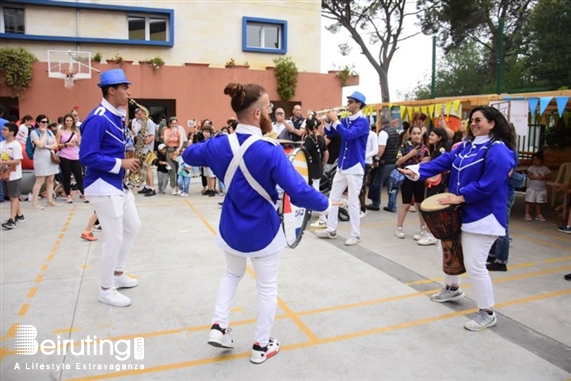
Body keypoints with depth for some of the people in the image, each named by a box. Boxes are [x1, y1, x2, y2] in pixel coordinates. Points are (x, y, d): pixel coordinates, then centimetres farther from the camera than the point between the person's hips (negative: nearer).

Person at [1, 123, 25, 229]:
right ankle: (19, 215, 26)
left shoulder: (16, 145, -15)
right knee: (12, 197, 14)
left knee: (14, 197, -3)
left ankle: (12, 220, -5)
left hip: (14, 176, -8)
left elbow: (17, 161, -21)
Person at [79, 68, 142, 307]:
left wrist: (130, 158, 0)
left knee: (133, 227, 19)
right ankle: (106, 290, 16)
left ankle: (118, 274, 35)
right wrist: (120, 163, -20)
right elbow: (87, 157, -23)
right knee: (114, 238, -2)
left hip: (119, 184, 10)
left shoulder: (118, 116, 9)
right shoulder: (98, 119, -19)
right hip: (103, 186, -10)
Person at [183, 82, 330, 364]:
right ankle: (261, 346, 29)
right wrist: (324, 203, -11)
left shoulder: (220, 145, -9)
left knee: (232, 274, 31)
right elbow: (299, 192, -30)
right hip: (263, 231, -4)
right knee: (267, 287, 15)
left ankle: (218, 326, 27)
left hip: (231, 229, 5)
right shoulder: (270, 152, -25)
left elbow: (188, 155, 12)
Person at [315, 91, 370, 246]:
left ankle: (355, 235, 8)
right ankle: (331, 230, 21)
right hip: (342, 165, 8)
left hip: (355, 166, -8)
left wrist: (335, 120, -20)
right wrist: (329, 120, -5)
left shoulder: (363, 121, -12)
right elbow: (329, 133, 13)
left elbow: (348, 135, -27)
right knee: (333, 197, 11)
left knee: (353, 201, -3)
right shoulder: (346, 120, 10)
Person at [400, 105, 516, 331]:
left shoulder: (497, 150, -17)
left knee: (474, 265, -8)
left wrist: (460, 197, -23)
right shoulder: (466, 146, 10)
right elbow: (443, 161, 1)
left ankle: (487, 313, 10)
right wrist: (418, 172, -12)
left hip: (482, 216, -9)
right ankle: (452, 289, 46)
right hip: (459, 212, 10)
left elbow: (488, 184, -25)